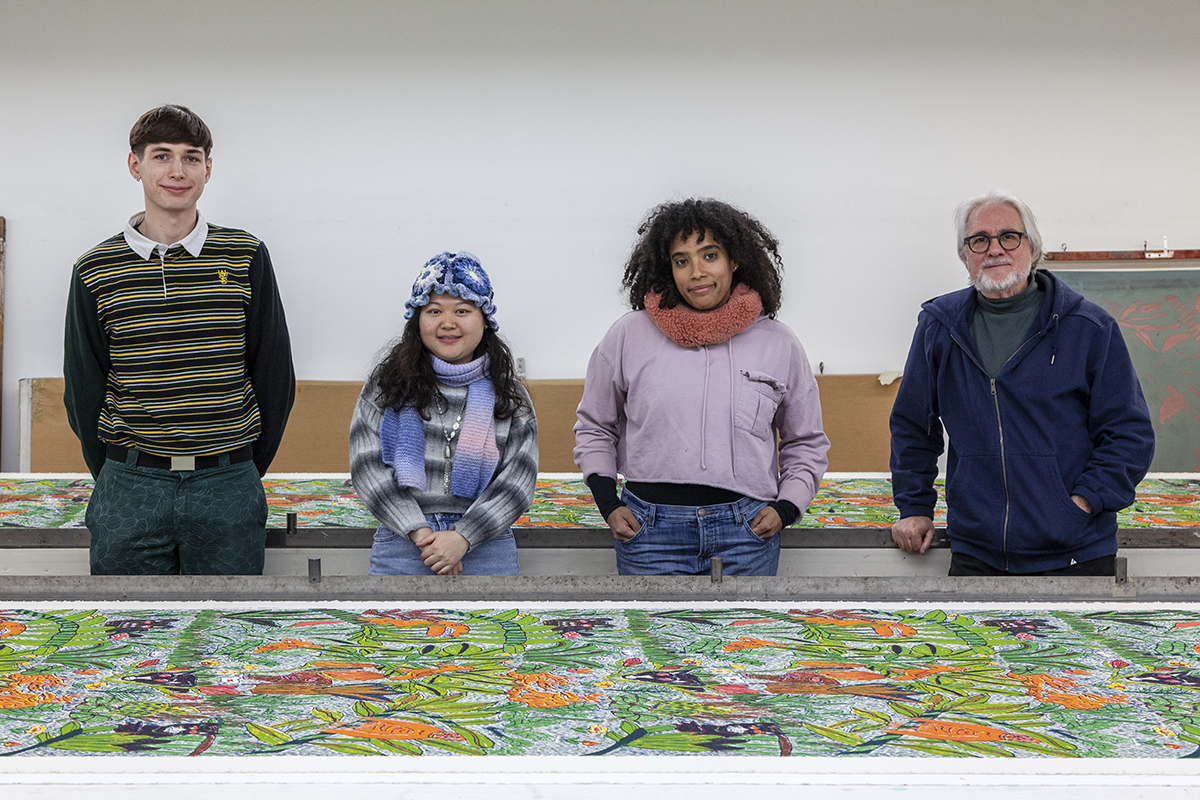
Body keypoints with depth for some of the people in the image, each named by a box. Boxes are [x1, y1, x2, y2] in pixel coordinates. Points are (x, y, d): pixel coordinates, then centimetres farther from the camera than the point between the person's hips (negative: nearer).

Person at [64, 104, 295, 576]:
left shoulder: (246, 258, 2)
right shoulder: (95, 271, 3)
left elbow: (276, 377, 5)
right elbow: (83, 391, 8)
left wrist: (245, 472, 5)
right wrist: (115, 479, 6)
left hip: (228, 487, 0)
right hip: (129, 488, 0)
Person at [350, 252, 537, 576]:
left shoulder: (508, 395, 6)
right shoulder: (388, 384, 5)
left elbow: (519, 477, -1)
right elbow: (367, 466, -2)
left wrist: (462, 537, -13)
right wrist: (421, 533, -11)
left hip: (485, 546, 1)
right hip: (402, 544, 0)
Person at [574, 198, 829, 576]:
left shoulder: (778, 343, 6)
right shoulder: (629, 336, 3)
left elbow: (806, 442, 17)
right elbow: (594, 427, 16)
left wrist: (786, 507, 2)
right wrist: (608, 503, 4)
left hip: (746, 531, 1)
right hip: (650, 529, 0)